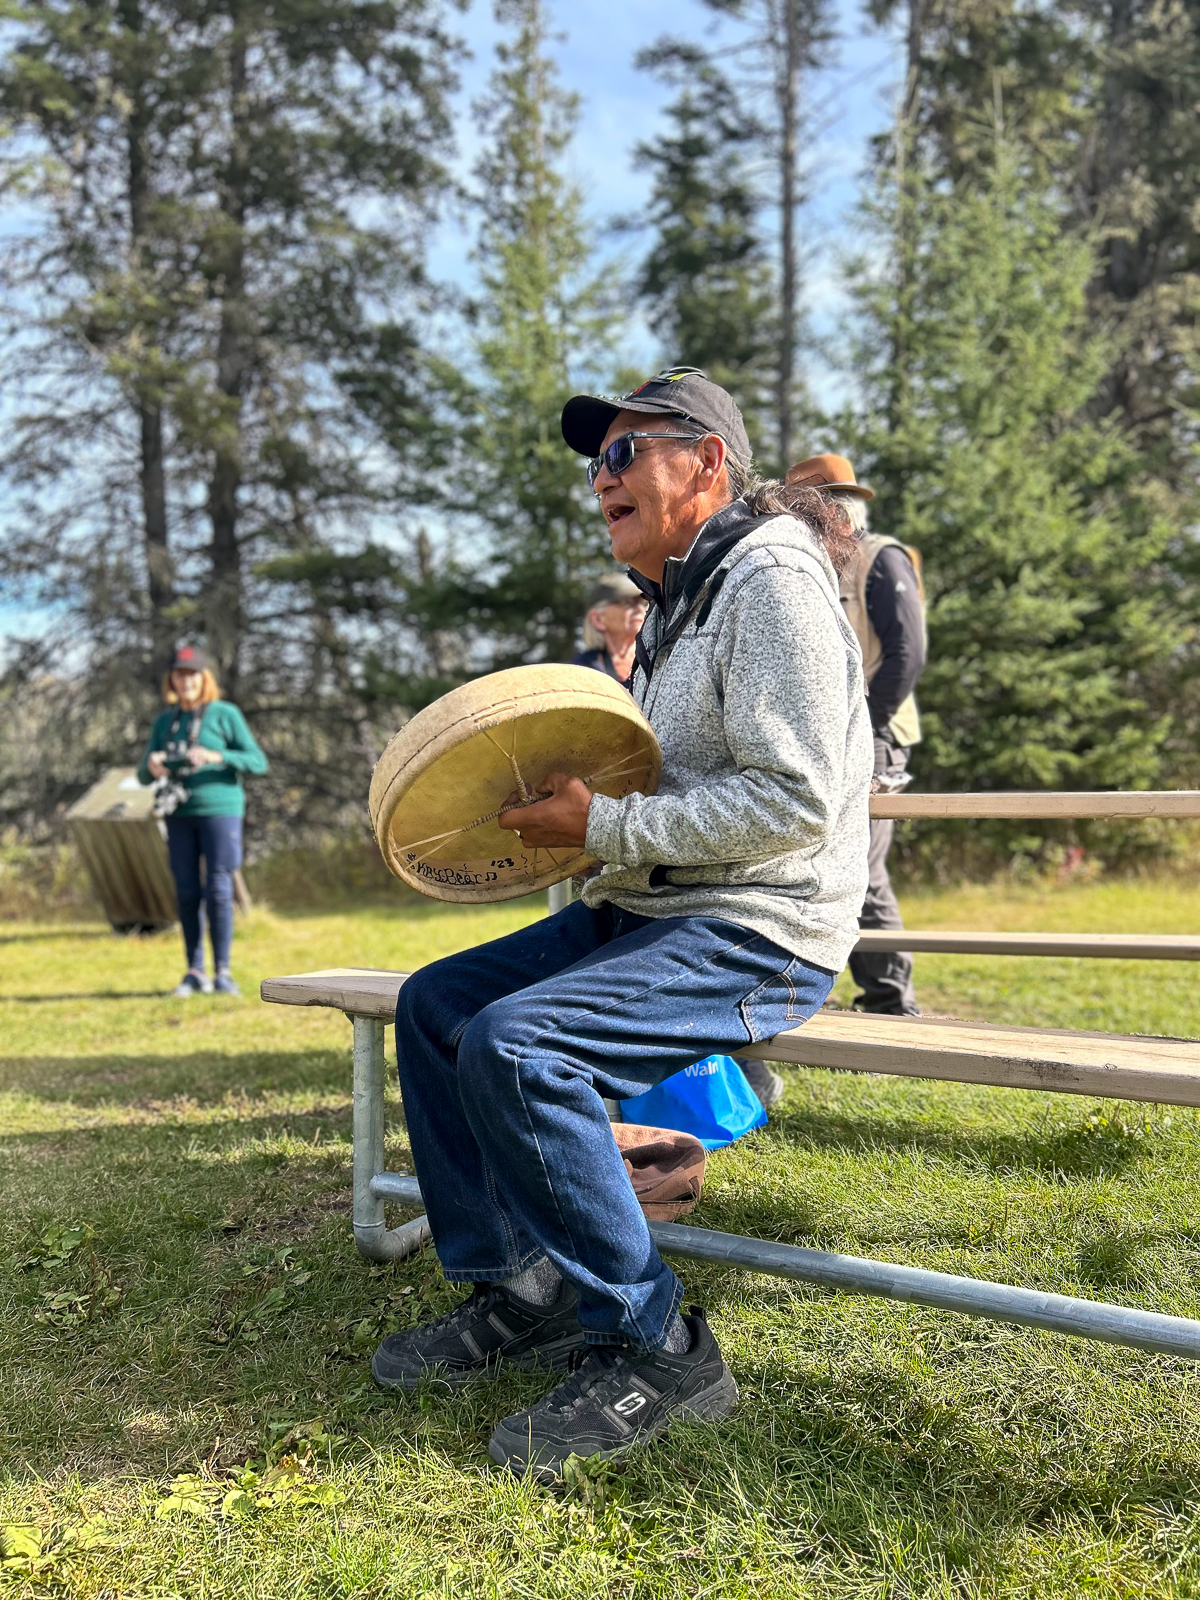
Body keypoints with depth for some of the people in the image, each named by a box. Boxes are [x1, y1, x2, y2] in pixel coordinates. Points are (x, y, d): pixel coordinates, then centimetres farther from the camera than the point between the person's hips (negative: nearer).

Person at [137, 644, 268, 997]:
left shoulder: (225, 714, -1)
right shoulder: (164, 722, 12)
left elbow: (258, 761, -6)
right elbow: (143, 776, 12)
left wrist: (215, 757, -22)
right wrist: (151, 768, -13)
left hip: (219, 809, -4)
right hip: (180, 815, 4)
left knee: (218, 891, -6)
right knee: (186, 893, 3)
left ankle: (222, 972, 0)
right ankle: (195, 972, 9)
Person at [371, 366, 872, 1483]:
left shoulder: (772, 579, -14)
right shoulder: (672, 601, 18)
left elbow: (794, 797, -23)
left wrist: (604, 826, -20)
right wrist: (566, 800, 7)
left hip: (757, 933, -10)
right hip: (648, 910, 10)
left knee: (512, 1047, -27)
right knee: (433, 1004, 7)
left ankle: (654, 1349, -11)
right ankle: (517, 1294, 13)